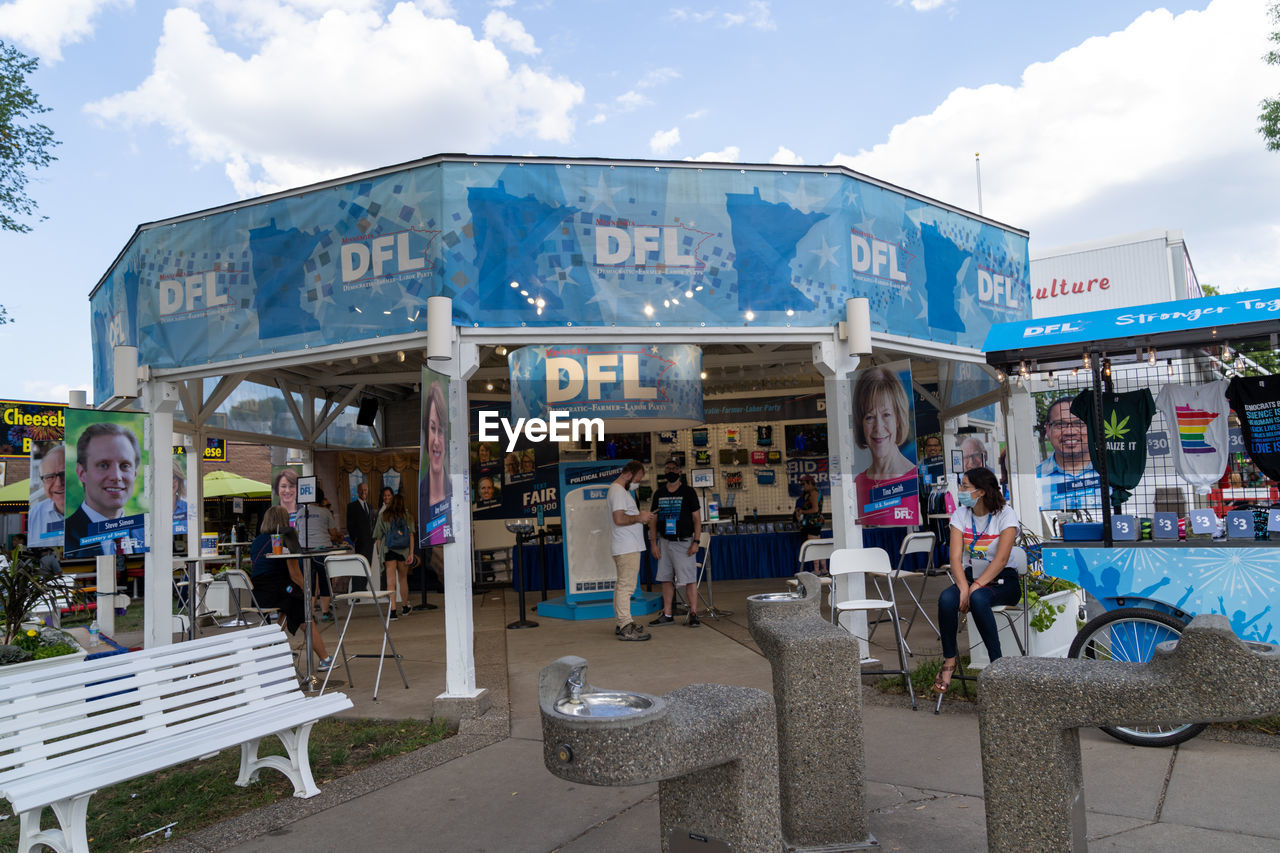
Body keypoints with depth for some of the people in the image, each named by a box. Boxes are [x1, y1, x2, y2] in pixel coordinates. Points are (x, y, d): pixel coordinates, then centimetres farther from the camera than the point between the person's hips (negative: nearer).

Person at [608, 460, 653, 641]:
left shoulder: (621, 490, 19)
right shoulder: (618, 491, -15)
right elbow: (619, 519, -25)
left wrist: (640, 517, 12)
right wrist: (639, 518, -13)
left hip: (627, 548, 11)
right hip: (627, 548, -11)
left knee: (622, 586, 14)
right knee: (626, 586, -10)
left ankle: (621, 623, 20)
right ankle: (626, 627, -10)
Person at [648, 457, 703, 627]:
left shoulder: (688, 491, -2)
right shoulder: (659, 493, 9)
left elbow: (697, 518, -3)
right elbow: (653, 520, 11)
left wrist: (696, 542, -11)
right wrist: (653, 543, 4)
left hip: (684, 542, -4)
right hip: (664, 542, 4)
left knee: (689, 579, -5)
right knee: (666, 579, 9)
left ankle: (693, 614, 2)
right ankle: (667, 615, 17)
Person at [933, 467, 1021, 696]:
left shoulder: (1005, 514, -8)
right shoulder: (960, 515, 4)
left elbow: (1001, 560, -17)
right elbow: (955, 557, -6)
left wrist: (975, 586, -26)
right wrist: (964, 587, -23)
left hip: (1002, 581, -4)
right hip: (970, 577, 4)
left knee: (978, 599, -37)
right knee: (946, 599, -29)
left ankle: (997, 663, -25)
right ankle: (949, 660, -14)